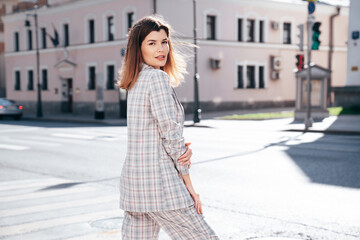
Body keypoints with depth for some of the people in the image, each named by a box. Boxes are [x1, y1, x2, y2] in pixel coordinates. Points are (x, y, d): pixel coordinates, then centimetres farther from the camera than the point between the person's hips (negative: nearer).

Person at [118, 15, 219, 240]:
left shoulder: (136, 82, 15)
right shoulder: (157, 77, -11)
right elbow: (170, 133, -14)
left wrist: (185, 149, -5)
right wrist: (188, 184, -7)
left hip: (133, 179, 9)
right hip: (159, 181, -9)